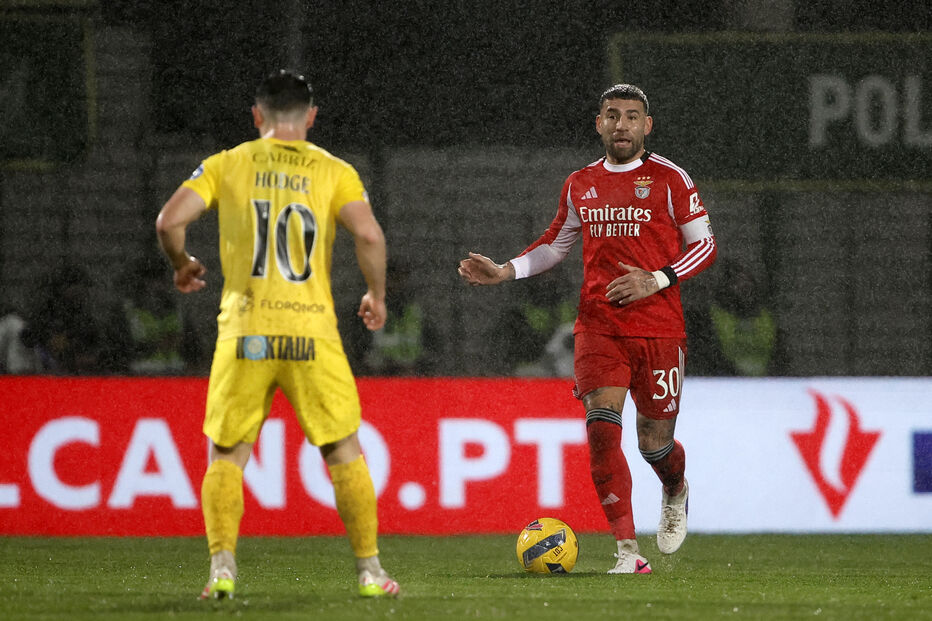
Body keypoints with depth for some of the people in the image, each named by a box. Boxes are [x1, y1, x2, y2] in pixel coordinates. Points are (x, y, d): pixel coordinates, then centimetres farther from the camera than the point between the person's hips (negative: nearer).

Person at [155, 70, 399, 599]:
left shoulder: (226, 166, 6)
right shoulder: (333, 171, 5)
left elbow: (170, 221, -4)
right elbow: (369, 235, -10)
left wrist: (182, 266, 16)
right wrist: (377, 296, 6)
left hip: (245, 335, 0)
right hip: (312, 335, 0)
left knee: (227, 456, 10)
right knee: (345, 452, 12)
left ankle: (222, 568, -4)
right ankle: (370, 571, 11)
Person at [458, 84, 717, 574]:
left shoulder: (669, 179, -1)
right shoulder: (581, 185, 11)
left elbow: (704, 245, 1)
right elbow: (554, 245, 24)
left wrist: (656, 281, -13)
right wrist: (504, 272, 9)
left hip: (659, 328, -2)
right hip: (598, 327, 2)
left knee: (654, 443, 2)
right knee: (601, 424, -18)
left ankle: (675, 494, 41)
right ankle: (628, 552, -17)